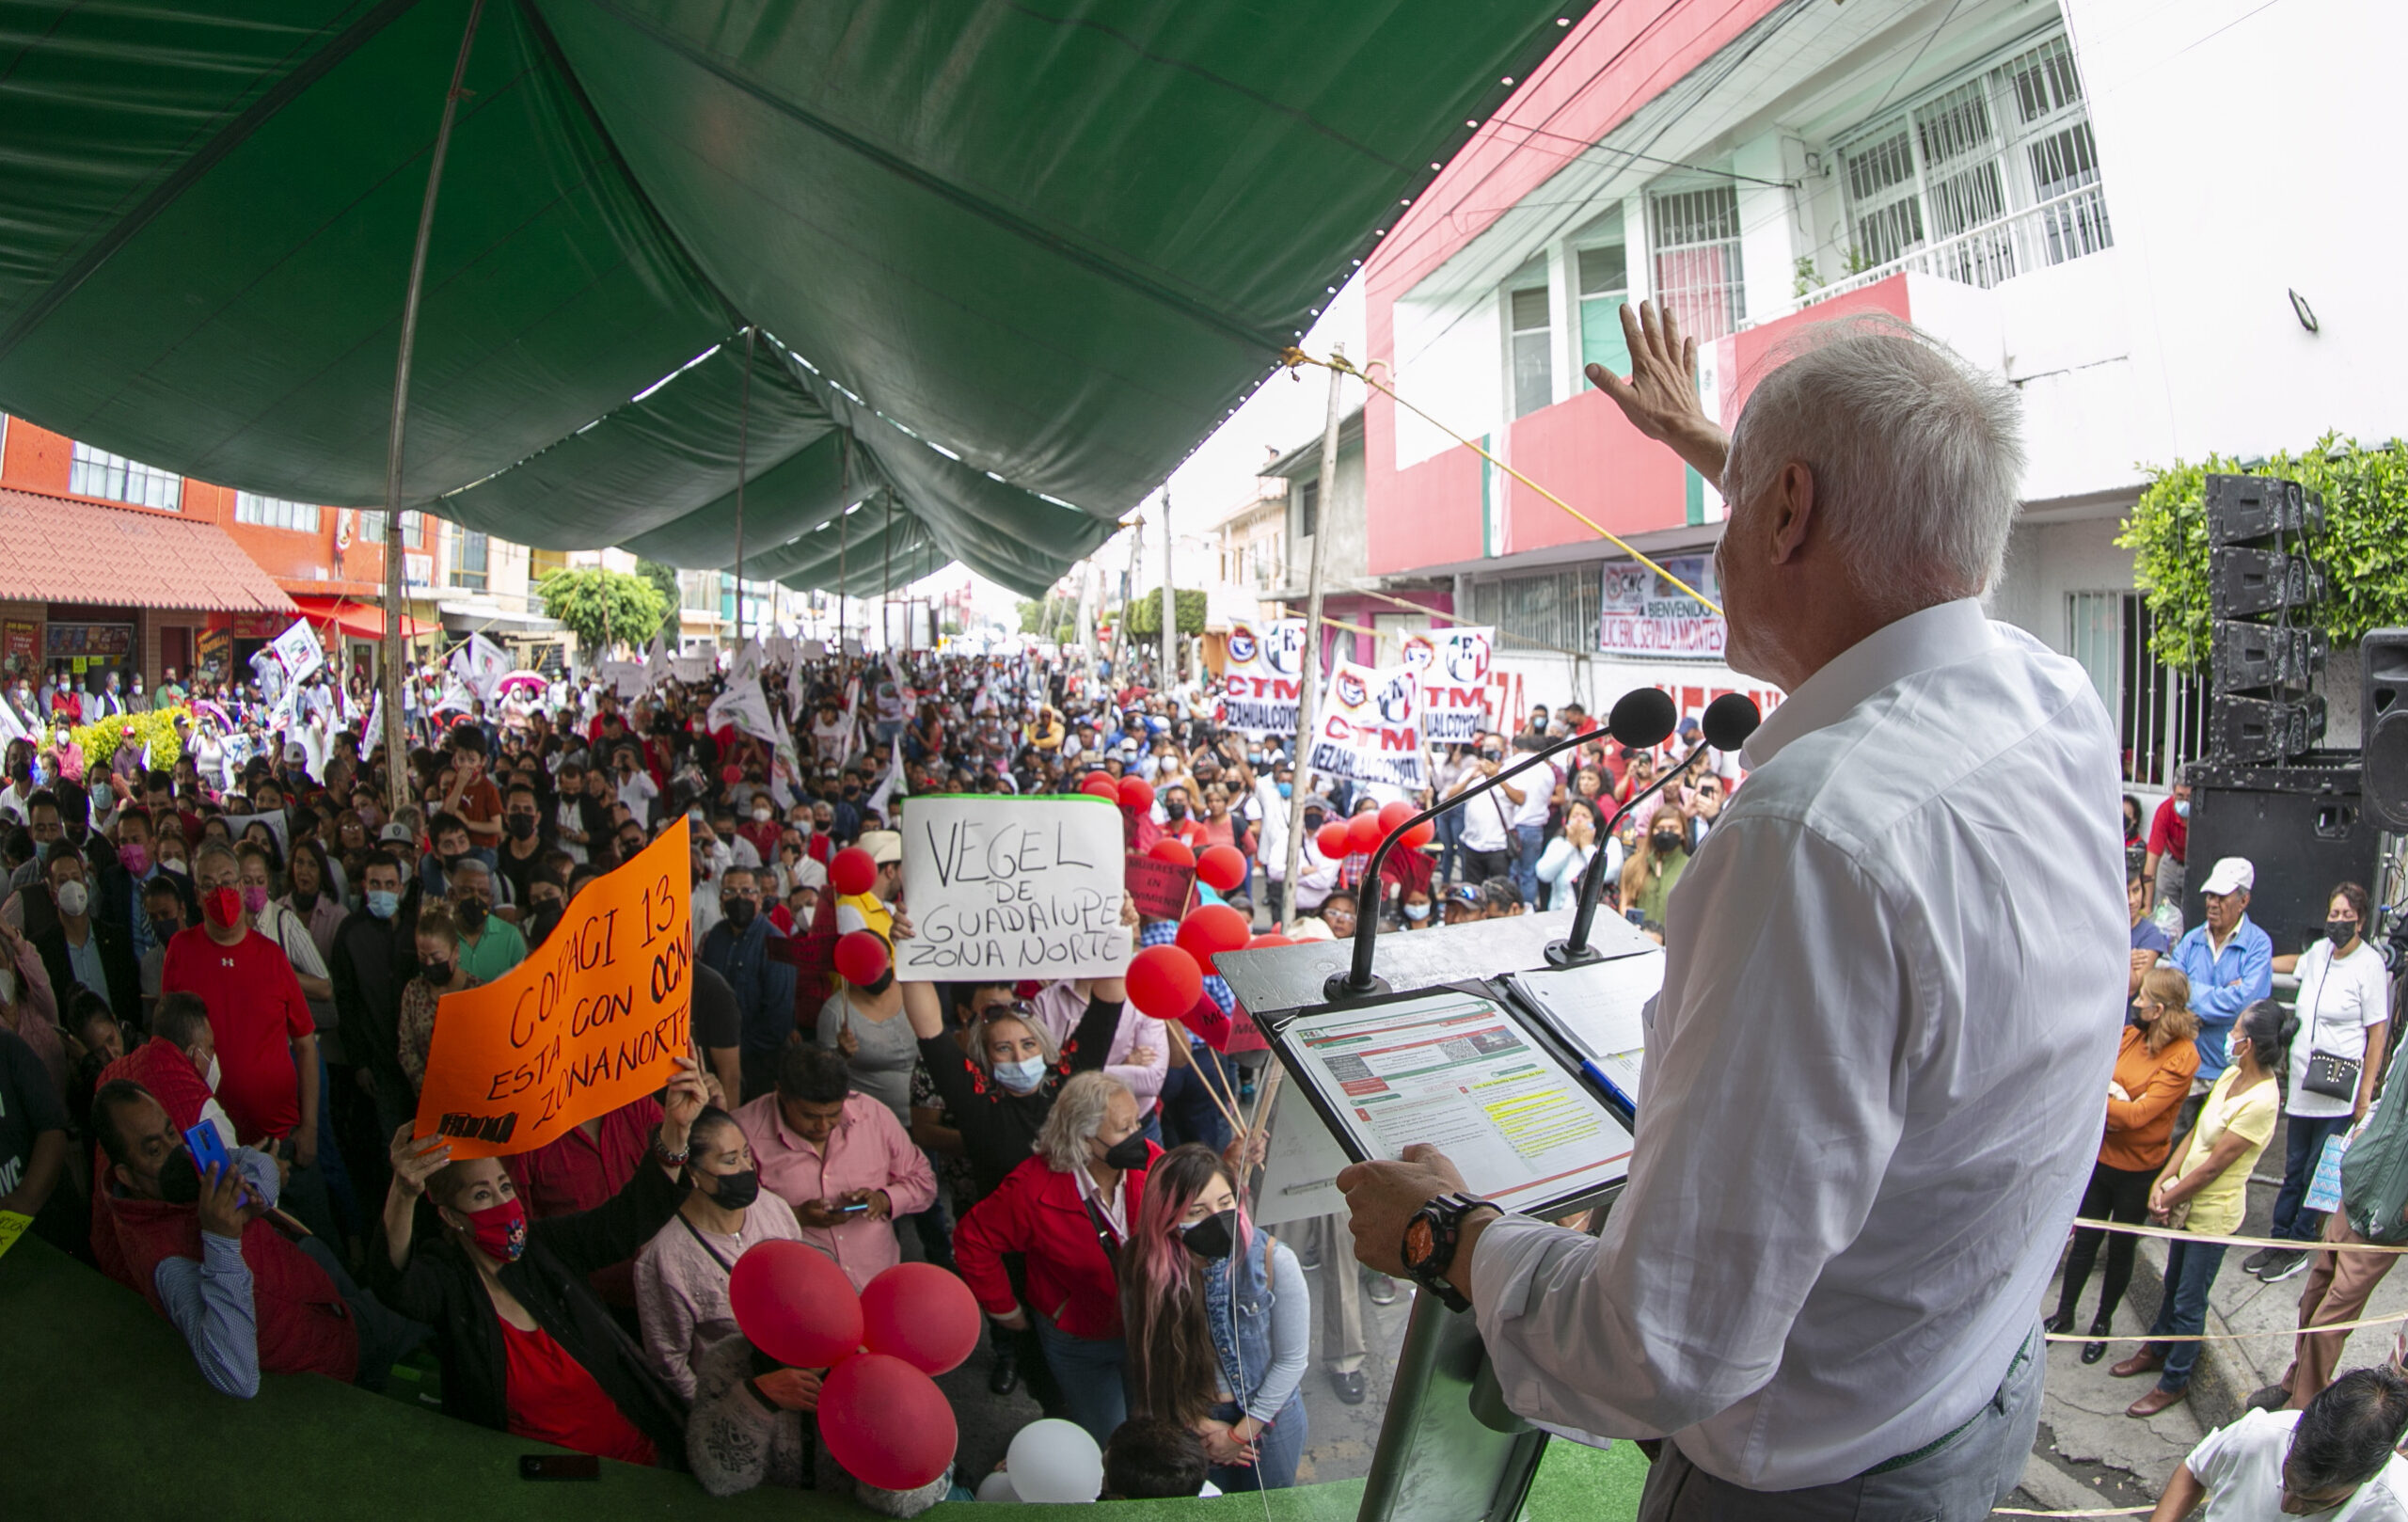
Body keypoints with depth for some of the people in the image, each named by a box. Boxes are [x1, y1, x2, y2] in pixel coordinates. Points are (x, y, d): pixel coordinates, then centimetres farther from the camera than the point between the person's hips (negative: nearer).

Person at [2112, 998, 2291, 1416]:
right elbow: (2194, 1135, 2)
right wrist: (2161, 1184, -6)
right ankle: (2156, 1350, 42)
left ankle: (2174, 1381, 25)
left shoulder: (2260, 1101, -27)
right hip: (2188, 1202, 7)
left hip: (2214, 1213, -7)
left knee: (2189, 1302, 8)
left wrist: (2168, 1198, -11)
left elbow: (2213, 1166, -22)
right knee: (2173, 1285, 24)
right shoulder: (2231, 1076, -2)